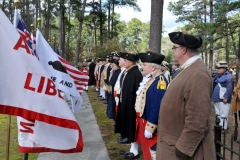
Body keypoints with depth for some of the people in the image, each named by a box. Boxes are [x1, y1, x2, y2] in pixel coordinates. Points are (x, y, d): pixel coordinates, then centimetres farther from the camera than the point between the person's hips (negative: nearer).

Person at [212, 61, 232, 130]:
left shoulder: (228, 76, -11)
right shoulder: (217, 76, 15)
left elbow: (229, 88, -17)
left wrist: (226, 97, -22)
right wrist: (213, 96, 19)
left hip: (223, 99, -9)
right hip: (216, 99, 9)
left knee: (223, 115, -4)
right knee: (218, 114, 16)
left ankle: (224, 128, 2)